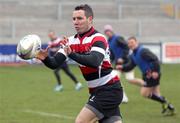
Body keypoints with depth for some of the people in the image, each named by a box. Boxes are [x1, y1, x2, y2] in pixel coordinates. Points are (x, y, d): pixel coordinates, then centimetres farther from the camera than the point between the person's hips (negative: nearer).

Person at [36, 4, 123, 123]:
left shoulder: (98, 38, -16)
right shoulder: (72, 41, 6)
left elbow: (95, 62, -35)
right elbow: (55, 63, -2)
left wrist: (72, 54, -45)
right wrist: (45, 58, -23)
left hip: (109, 90, -8)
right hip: (96, 91, 8)